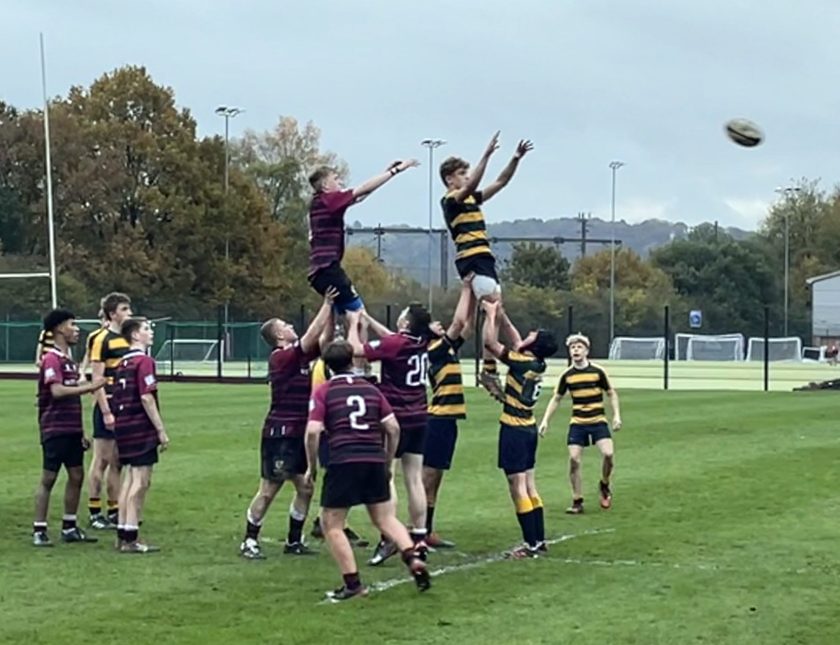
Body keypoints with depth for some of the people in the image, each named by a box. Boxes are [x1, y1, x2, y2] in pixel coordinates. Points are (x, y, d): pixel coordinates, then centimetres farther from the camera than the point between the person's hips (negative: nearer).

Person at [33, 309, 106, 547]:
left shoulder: (69, 360, 15)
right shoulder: (51, 359, -12)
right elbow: (57, 391, -27)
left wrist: (81, 433, 19)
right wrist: (90, 387, -25)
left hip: (72, 429, 9)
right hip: (55, 429, -9)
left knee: (76, 475, 9)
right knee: (49, 478, -4)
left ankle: (69, 527, 17)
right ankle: (39, 531, 2)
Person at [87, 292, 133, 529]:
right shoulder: (102, 339, -9)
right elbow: (97, 380, -13)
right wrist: (106, 412, -17)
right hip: (108, 405, -7)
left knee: (117, 461, 11)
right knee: (102, 460, -2)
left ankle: (115, 511, 17)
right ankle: (95, 513, 4)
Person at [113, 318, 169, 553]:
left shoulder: (122, 363, 14)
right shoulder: (144, 361, -12)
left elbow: (118, 398, 16)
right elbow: (146, 398, -18)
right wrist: (161, 430, -15)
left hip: (123, 426, 9)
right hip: (141, 428, -9)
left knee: (130, 479, 14)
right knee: (141, 481, -5)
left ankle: (123, 534, 17)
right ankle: (130, 538, -5)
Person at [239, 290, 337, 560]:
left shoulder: (299, 356, 10)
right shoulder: (281, 357, -14)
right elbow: (311, 336, -21)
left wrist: (331, 310, 3)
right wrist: (327, 304, -16)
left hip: (297, 435, 8)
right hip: (280, 435, -8)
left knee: (305, 489, 9)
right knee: (268, 491, -2)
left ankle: (294, 541, 19)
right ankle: (249, 541, 9)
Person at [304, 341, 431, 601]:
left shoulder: (323, 392, 3)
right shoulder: (371, 389, 14)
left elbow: (313, 431, -9)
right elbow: (393, 428, 10)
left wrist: (311, 467, 3)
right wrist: (387, 463, 21)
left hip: (343, 462, -4)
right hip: (375, 461, 4)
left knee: (331, 524, 8)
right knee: (386, 519, 17)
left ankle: (353, 584, 2)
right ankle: (413, 557, -5)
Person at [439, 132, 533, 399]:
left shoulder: (472, 198, 21)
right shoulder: (451, 201, -4)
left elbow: (500, 182, 21)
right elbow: (472, 185, -24)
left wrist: (516, 158, 9)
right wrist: (487, 155, -29)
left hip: (483, 258, 10)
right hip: (472, 259, -10)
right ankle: (489, 370, -20)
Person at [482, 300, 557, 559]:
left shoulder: (523, 362, -17)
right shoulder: (537, 364, 5)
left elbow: (489, 342, -14)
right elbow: (514, 339, 19)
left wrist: (490, 314, -2)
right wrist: (499, 313, 16)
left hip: (514, 430, -8)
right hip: (528, 428, 8)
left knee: (518, 486, -6)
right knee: (529, 486, 13)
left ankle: (531, 544, -6)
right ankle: (539, 539, 16)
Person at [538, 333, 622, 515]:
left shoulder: (598, 371, -4)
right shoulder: (567, 375, 1)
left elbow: (612, 394, 6)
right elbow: (556, 399, 12)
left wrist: (616, 415, -4)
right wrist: (545, 420, 4)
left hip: (598, 421, -2)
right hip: (577, 423, 2)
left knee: (608, 453, -20)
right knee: (573, 459, -9)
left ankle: (604, 485, 11)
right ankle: (577, 502, 4)